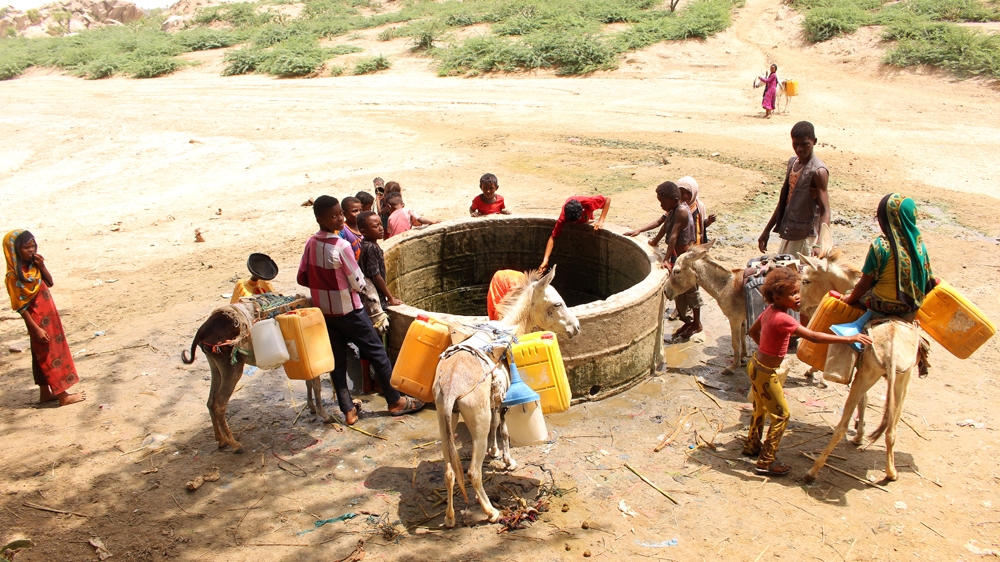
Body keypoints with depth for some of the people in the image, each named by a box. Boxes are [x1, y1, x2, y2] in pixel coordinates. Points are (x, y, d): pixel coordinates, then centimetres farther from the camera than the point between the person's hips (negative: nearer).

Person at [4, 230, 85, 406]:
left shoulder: (33, 266, 1)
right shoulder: (14, 276, -20)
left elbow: (50, 283, 7)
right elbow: (20, 306, -19)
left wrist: (42, 266, -10)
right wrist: (36, 328, -19)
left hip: (49, 314, 8)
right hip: (38, 319, -8)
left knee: (43, 355, 17)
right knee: (50, 354, 0)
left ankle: (45, 393, 29)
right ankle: (63, 396, 9)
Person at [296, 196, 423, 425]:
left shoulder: (310, 243, -2)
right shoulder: (341, 246, -23)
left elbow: (301, 278, 5)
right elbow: (358, 283, -18)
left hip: (324, 310, 7)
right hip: (348, 311, -7)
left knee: (337, 361, 12)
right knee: (377, 353, 7)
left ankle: (348, 411, 17)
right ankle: (395, 401, 16)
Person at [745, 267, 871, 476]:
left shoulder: (769, 311, -1)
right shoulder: (783, 319, -28)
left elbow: (753, 331, 15)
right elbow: (813, 337, -33)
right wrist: (850, 339, -31)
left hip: (755, 365, 9)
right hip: (766, 373, -9)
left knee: (760, 409, 26)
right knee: (781, 414, 3)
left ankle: (752, 446, 43)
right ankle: (766, 462, 10)